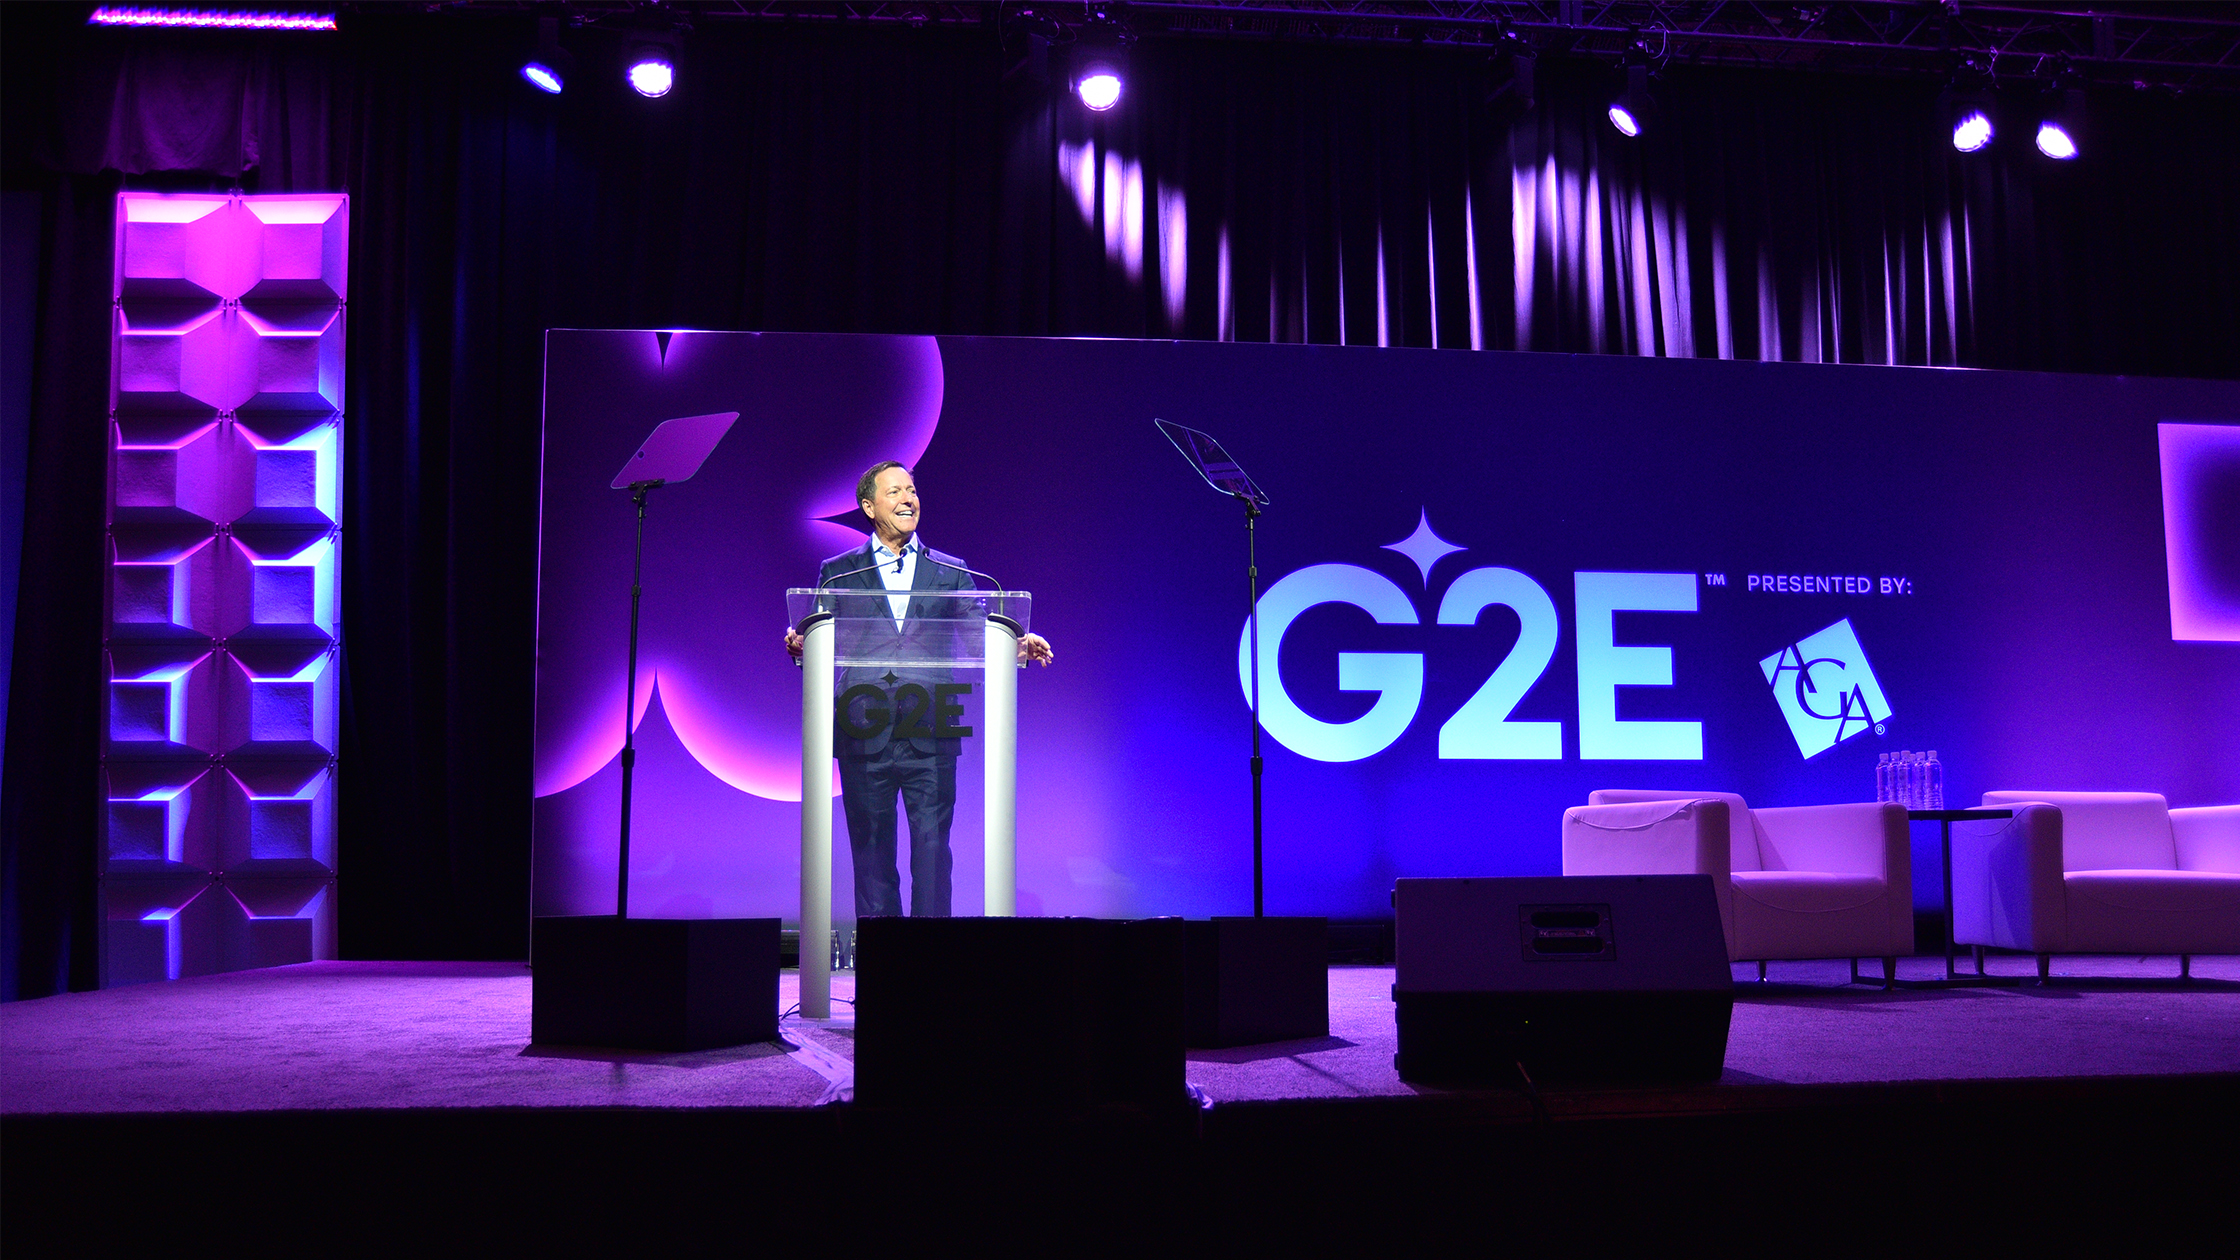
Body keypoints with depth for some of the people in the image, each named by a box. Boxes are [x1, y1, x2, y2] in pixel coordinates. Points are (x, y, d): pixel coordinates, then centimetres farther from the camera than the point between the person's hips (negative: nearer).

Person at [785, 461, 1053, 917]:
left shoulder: (952, 574, 12)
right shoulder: (837, 574, 12)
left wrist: (1019, 645, -15)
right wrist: (798, 644, -17)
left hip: (930, 739, 0)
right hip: (865, 738, 0)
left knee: (932, 849, -5)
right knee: (871, 851, 6)